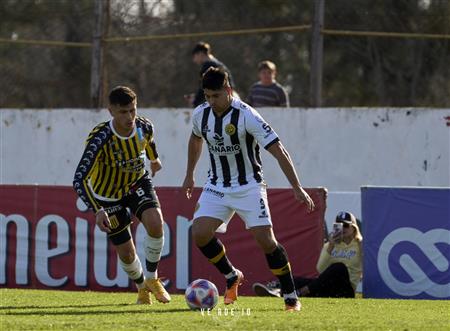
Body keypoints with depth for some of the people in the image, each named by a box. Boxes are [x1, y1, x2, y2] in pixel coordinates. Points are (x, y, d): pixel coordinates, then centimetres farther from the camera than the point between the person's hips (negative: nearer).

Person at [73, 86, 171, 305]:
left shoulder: (144, 127, -20)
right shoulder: (100, 138, -35)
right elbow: (79, 180, -38)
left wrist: (154, 159, 29)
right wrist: (98, 211, -51)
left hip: (138, 182, 2)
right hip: (108, 194, -2)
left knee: (155, 223, -26)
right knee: (126, 252, 1)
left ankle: (152, 278, -4)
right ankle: (142, 288, 33)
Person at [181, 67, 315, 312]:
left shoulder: (246, 116, -22)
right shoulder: (200, 114, -5)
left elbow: (278, 151, -22)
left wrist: (297, 188, -26)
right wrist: (189, 175, 24)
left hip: (249, 187, -4)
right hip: (217, 186, 4)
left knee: (265, 240, -14)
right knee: (199, 233, -14)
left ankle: (291, 296, 2)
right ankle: (232, 277, 11)